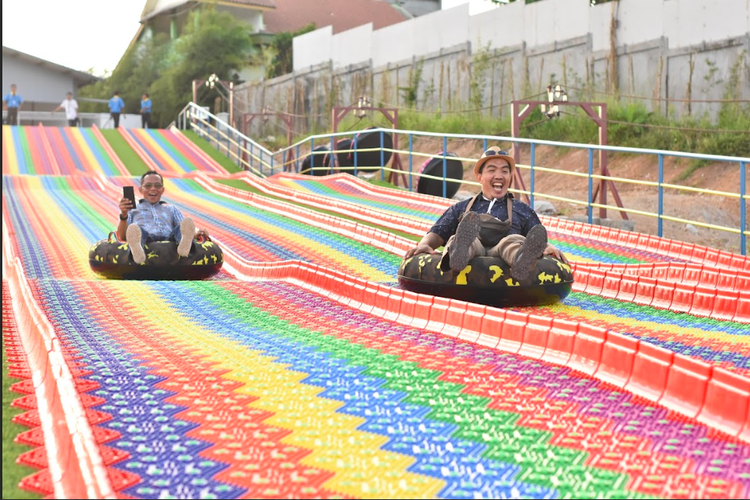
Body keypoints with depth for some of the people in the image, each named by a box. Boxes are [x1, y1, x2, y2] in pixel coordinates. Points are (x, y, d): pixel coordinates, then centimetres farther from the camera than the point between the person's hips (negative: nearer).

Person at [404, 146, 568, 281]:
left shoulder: (523, 210, 32)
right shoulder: (461, 209, 33)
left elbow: (540, 242, 21)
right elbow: (437, 234, 21)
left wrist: (549, 247, -4)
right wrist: (424, 244, -3)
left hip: (503, 256, 0)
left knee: (514, 240, -34)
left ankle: (522, 260, -70)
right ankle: (458, 252, -69)